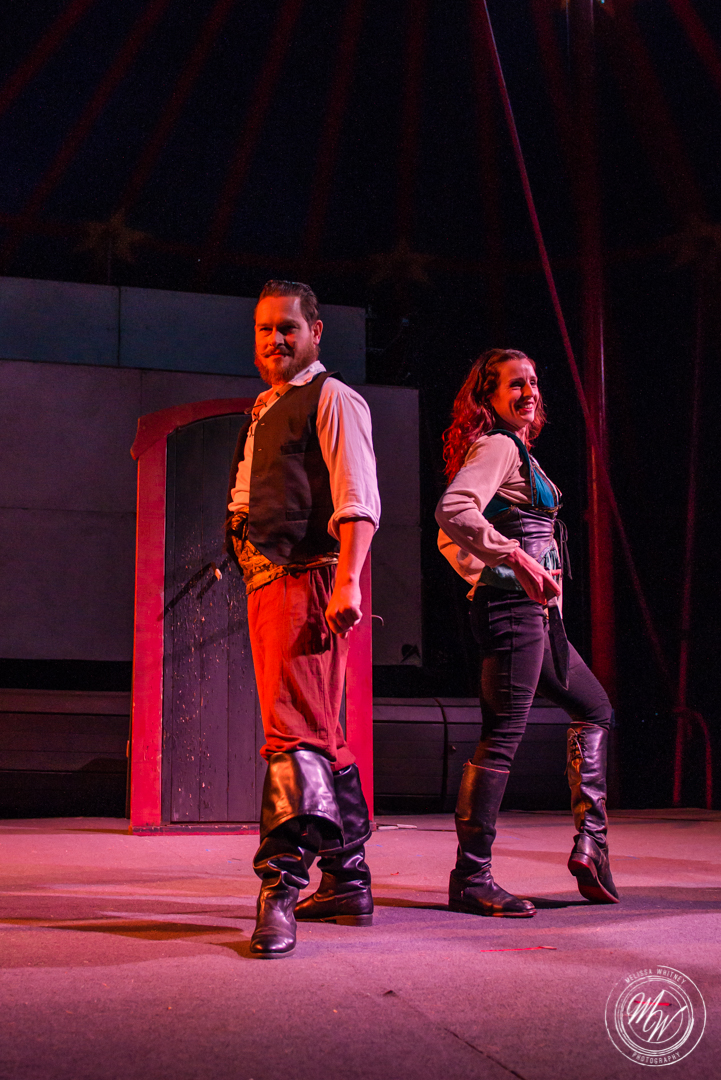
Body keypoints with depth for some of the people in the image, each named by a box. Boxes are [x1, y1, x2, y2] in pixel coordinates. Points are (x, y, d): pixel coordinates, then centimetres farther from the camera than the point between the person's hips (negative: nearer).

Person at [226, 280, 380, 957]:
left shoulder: (331, 399, 0)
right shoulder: (262, 412, 26)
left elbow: (358, 500, -13)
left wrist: (347, 581, -25)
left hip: (306, 574, -9)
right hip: (265, 583, 10)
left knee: (293, 725, -17)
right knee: (320, 735, 12)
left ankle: (281, 886, -20)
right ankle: (347, 881, 21)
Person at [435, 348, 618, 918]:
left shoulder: (517, 453, 21)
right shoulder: (497, 447, -8)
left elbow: (452, 542, 25)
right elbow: (453, 511, -27)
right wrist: (516, 558, -29)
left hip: (535, 613, 11)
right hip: (515, 607, -11)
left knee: (596, 709, 20)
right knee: (503, 735, -10)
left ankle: (591, 840, 19)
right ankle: (471, 877, -5)